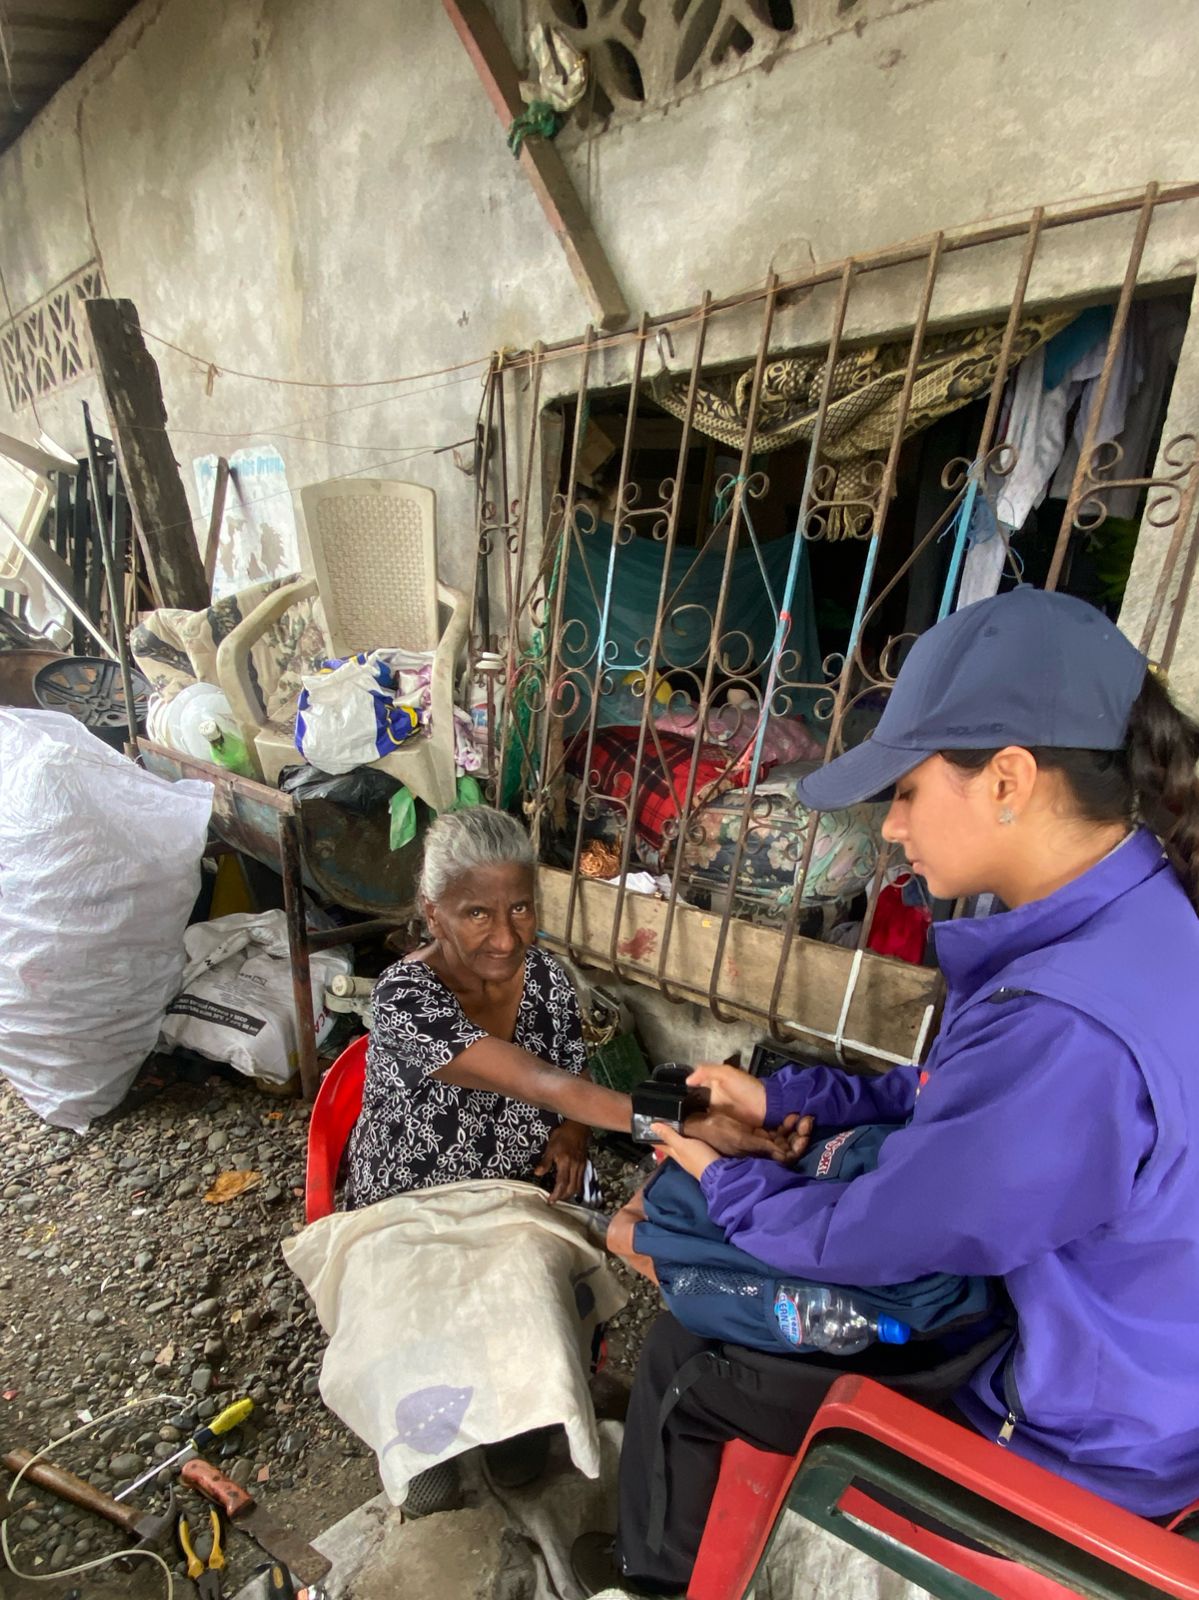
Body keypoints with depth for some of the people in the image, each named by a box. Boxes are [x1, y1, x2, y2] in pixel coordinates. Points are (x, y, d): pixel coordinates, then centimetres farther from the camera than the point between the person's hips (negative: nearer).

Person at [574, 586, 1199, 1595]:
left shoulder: (1064, 1027, -40)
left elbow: (860, 1242, -26)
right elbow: (955, 1100, 4)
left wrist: (721, 1181, -6)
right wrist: (785, 1096, 1)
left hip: (1071, 1438, -7)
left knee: (681, 1360, 6)